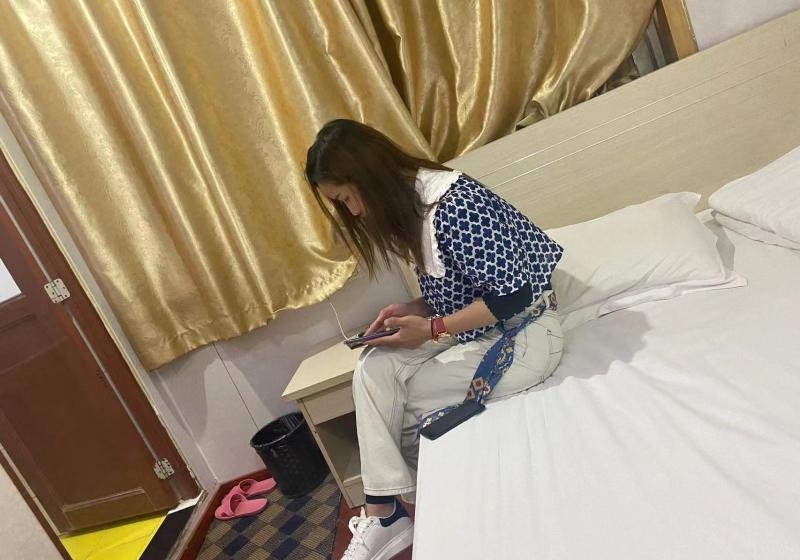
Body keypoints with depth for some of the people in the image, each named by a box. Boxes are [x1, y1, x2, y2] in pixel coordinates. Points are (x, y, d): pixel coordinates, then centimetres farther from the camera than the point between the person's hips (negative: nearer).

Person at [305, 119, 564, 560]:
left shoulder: (454, 202, -24)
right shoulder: (408, 206, 5)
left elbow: (511, 294, -24)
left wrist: (432, 329, -21)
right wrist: (412, 310, -4)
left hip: (522, 334, -9)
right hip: (469, 328, 9)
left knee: (395, 399, -11)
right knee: (373, 368, -9)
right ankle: (384, 514, -2)